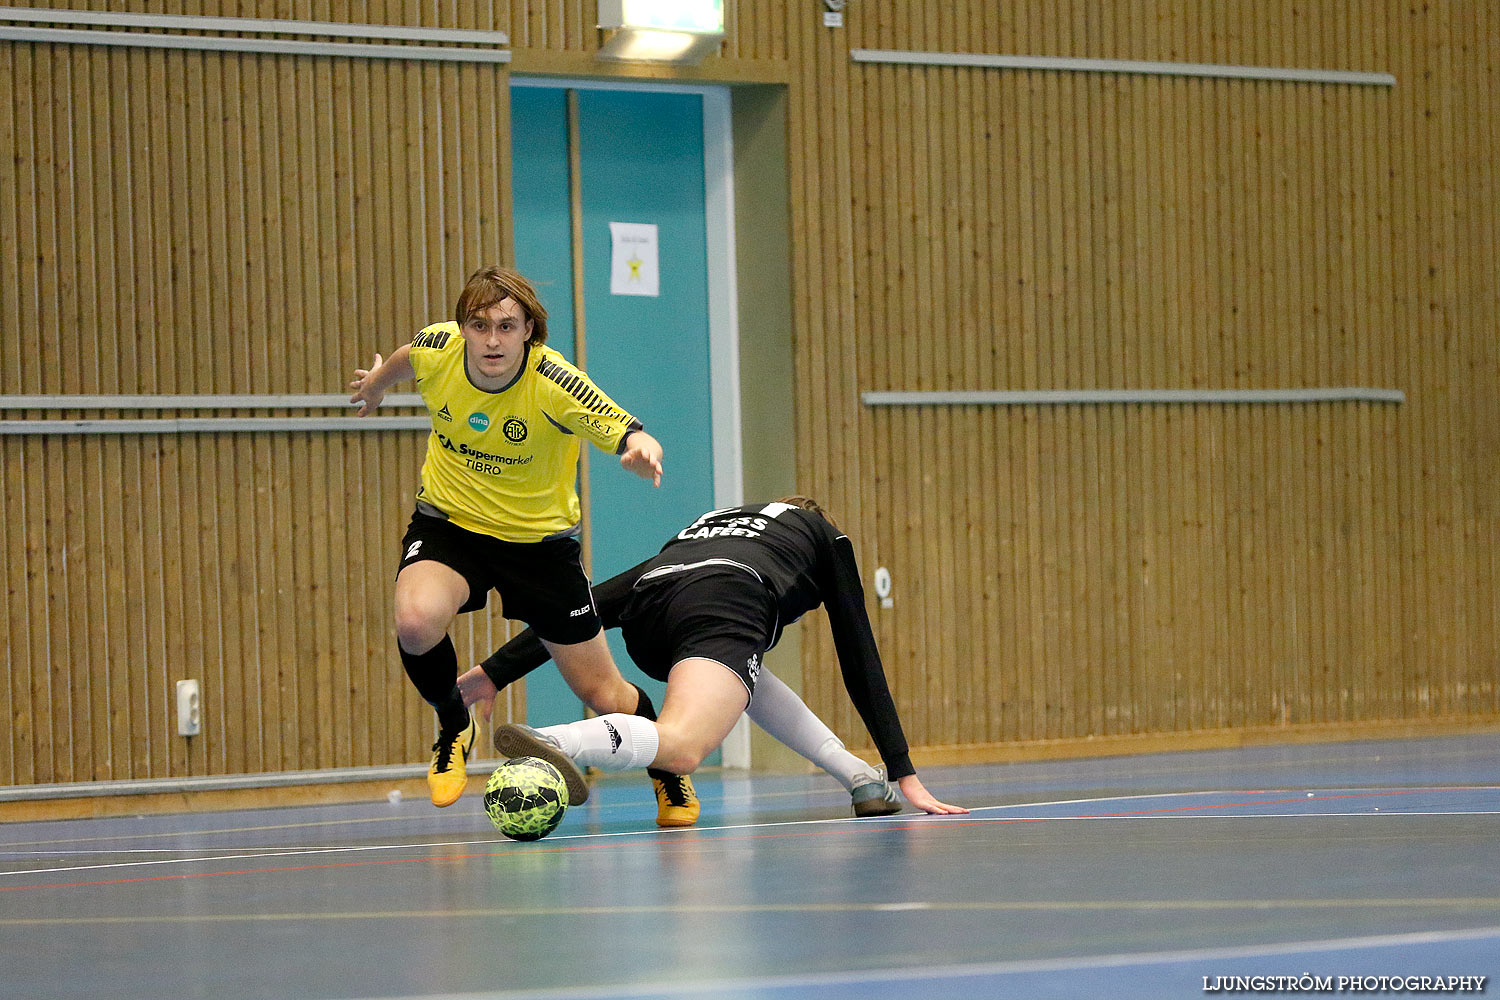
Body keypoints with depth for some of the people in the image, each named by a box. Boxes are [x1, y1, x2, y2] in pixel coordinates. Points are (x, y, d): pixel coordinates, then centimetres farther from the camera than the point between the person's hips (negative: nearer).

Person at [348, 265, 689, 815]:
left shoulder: (555, 383, -27)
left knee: (603, 694, 3)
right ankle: (453, 727, 1)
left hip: (540, 537, -1)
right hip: (448, 522, 1)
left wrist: (643, 450, -57)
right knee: (416, 621, -31)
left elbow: (632, 437, -32)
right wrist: (376, 382, 29)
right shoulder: (437, 349, -18)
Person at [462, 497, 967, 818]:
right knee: (680, 747, -31)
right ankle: (548, 743, -55)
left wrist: (497, 672, 28)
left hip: (647, 618, 6)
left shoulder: (705, 525, 43)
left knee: (752, 680, 39)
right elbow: (860, 659, 28)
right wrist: (904, 774, 28)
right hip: (722, 612, -6)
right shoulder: (826, 537, 36)